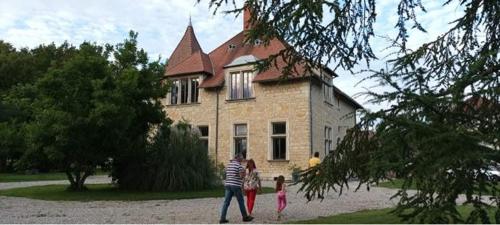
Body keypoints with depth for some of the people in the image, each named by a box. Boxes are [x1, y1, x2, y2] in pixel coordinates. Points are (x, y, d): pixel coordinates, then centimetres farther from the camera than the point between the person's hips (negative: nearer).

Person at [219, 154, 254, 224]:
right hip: (236, 185, -6)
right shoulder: (239, 165, -9)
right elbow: (242, 176, -15)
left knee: (226, 202, 3)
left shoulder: (228, 164, 13)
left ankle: (222, 218, -1)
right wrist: (244, 172, 6)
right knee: (241, 202, 7)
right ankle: (245, 217, 18)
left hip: (227, 185, 6)